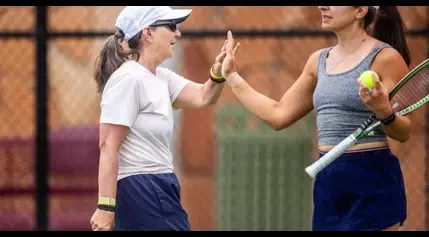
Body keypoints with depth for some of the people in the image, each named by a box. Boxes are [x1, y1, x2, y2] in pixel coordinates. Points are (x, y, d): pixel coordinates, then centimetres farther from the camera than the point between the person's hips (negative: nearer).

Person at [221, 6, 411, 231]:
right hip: (327, 184, 7)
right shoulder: (319, 60, 13)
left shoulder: (385, 58, -8)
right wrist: (231, 76, 22)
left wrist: (383, 112, -31)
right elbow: (279, 115, 18)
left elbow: (404, 133, -10)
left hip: (372, 184, -7)